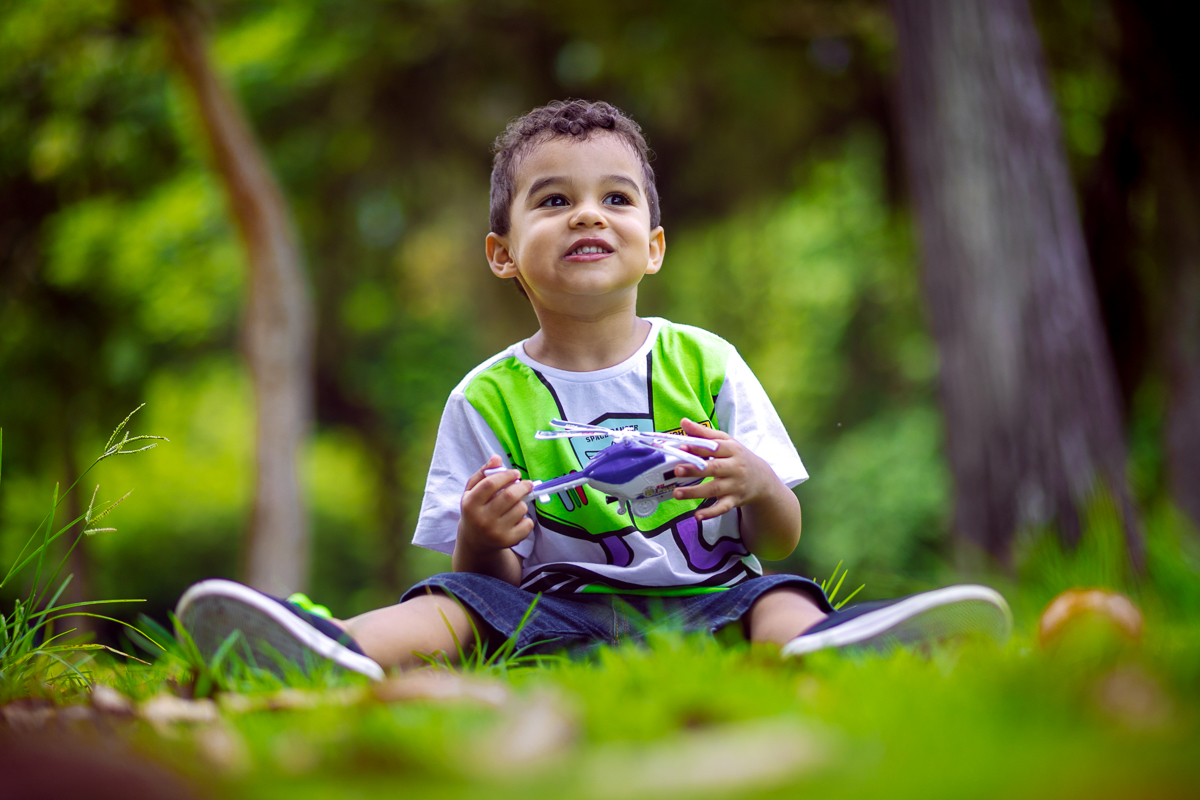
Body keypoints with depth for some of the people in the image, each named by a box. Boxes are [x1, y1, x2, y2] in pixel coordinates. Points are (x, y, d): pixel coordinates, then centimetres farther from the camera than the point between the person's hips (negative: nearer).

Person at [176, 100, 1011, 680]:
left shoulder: (705, 363, 9)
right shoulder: (487, 399, 7)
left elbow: (780, 541, 9)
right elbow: (487, 578, 6)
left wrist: (757, 486, -15)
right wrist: (481, 540, -19)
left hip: (707, 601, 0)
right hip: (561, 608, 0)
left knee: (779, 599, -29)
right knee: (458, 601, -25)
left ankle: (818, 650, -65)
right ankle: (339, 651, -56)